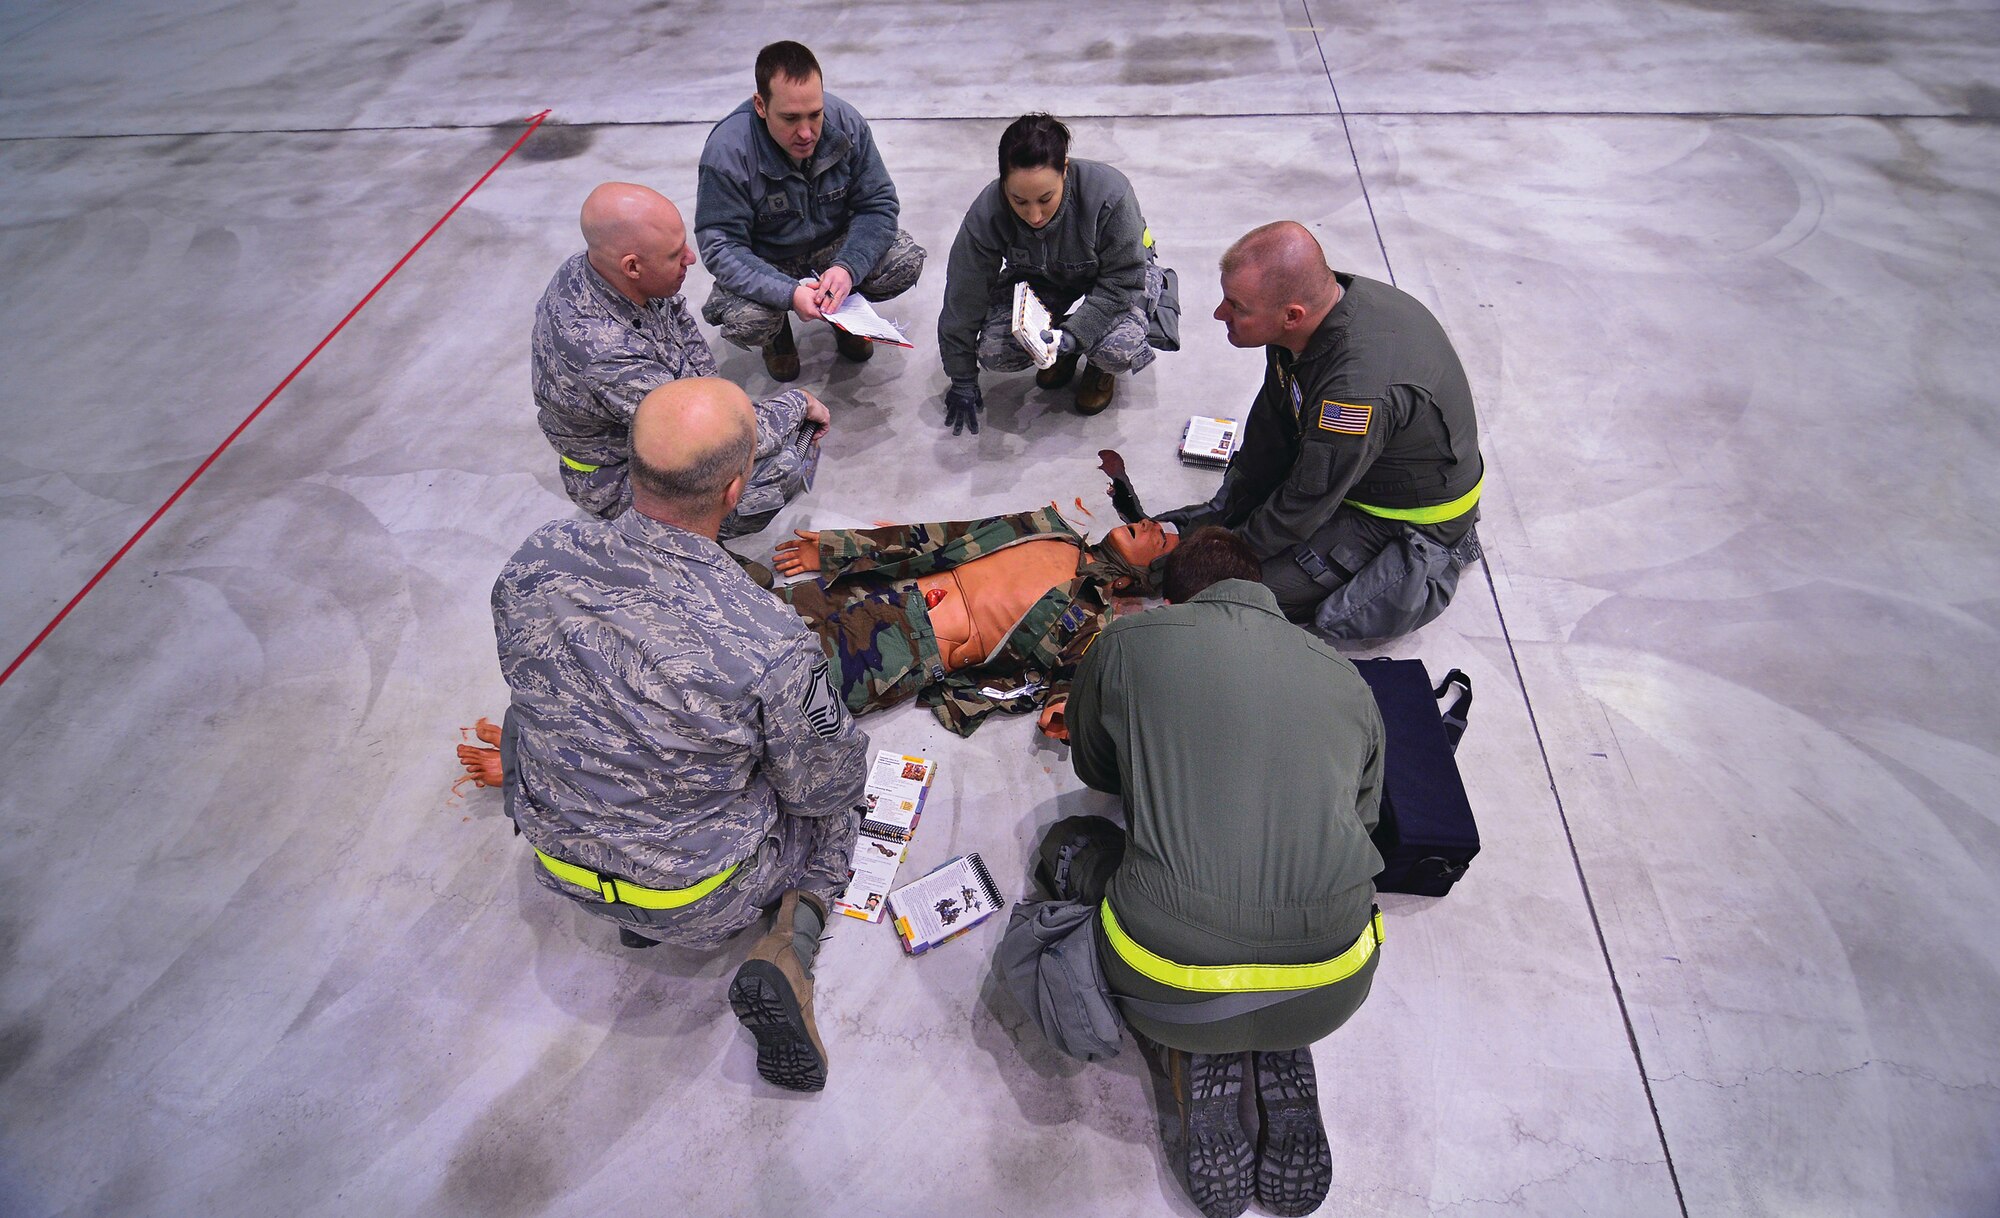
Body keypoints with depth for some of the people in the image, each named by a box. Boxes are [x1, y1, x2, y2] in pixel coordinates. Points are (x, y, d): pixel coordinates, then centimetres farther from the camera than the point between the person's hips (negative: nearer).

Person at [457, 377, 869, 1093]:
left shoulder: (534, 561, -20)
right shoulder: (771, 643, -36)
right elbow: (824, 786, -16)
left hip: (558, 863, 5)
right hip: (699, 901, -4)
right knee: (837, 796, 24)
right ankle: (789, 948, 3)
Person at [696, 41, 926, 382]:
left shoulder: (847, 122, -18)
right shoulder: (726, 150, -28)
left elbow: (878, 205, -14)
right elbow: (721, 246, -26)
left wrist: (848, 268, -34)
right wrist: (788, 293, -43)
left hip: (835, 244, 3)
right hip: (766, 261, -3)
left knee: (907, 262, -21)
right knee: (742, 322, -32)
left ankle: (845, 310, 12)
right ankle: (778, 331, 9)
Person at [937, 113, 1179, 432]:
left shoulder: (1109, 193, -36)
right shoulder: (987, 212, -29)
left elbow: (1122, 281, -24)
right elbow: (963, 298, -17)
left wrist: (1073, 335, -39)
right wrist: (962, 381, -10)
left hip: (1108, 279, -2)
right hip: (1039, 279, 2)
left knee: (1119, 348, -33)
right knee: (993, 353, -22)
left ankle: (1100, 367, 6)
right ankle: (1061, 353, 10)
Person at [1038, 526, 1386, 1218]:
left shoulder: (1128, 641, 3)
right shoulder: (1347, 679, 11)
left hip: (1171, 993, -3)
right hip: (1331, 994, 4)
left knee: (1067, 846, 26)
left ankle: (1192, 1059, 11)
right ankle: (1284, 1059, 15)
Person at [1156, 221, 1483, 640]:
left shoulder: (1359, 391, -41)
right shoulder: (1319, 300, -14)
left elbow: (1305, 505, -27)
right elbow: (1271, 427, -1)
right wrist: (1223, 509, 5)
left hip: (1413, 510, -8)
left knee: (1256, 589, -11)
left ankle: (1428, 559, 2)